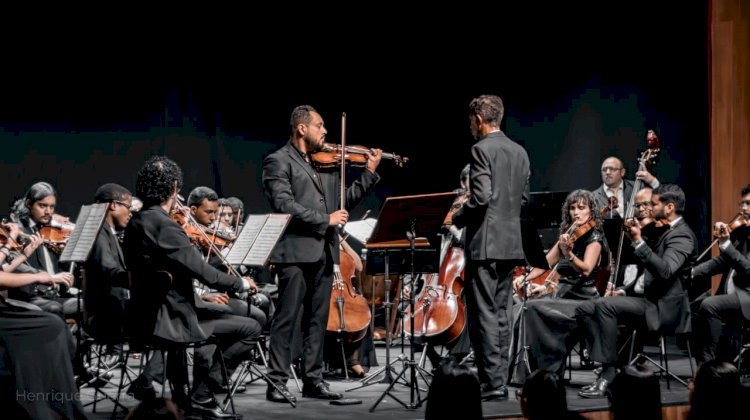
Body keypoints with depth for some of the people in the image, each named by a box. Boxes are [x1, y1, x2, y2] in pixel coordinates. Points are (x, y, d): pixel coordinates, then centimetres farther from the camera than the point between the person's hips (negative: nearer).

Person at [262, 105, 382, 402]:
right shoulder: (279, 161, -2)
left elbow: (345, 202, 18)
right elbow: (284, 204, -14)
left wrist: (369, 172, 9)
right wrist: (325, 220, -14)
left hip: (324, 252, 7)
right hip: (296, 251, -7)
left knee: (317, 319, 8)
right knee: (287, 319, -5)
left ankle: (313, 380, 13)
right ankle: (277, 382, -1)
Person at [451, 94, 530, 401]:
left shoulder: (482, 149, -11)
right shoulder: (519, 152, 12)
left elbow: (481, 197, -19)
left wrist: (457, 218, -4)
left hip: (485, 243, -8)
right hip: (511, 243, 8)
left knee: (483, 315, -6)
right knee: (500, 313, 12)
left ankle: (492, 384, -9)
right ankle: (500, 381, 14)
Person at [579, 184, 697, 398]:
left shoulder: (682, 235, -13)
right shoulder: (668, 231, 17)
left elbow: (665, 270, -29)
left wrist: (638, 242, -32)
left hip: (664, 308, -10)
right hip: (651, 299, 10)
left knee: (605, 305, -24)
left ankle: (609, 371, -18)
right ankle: (605, 372, -6)